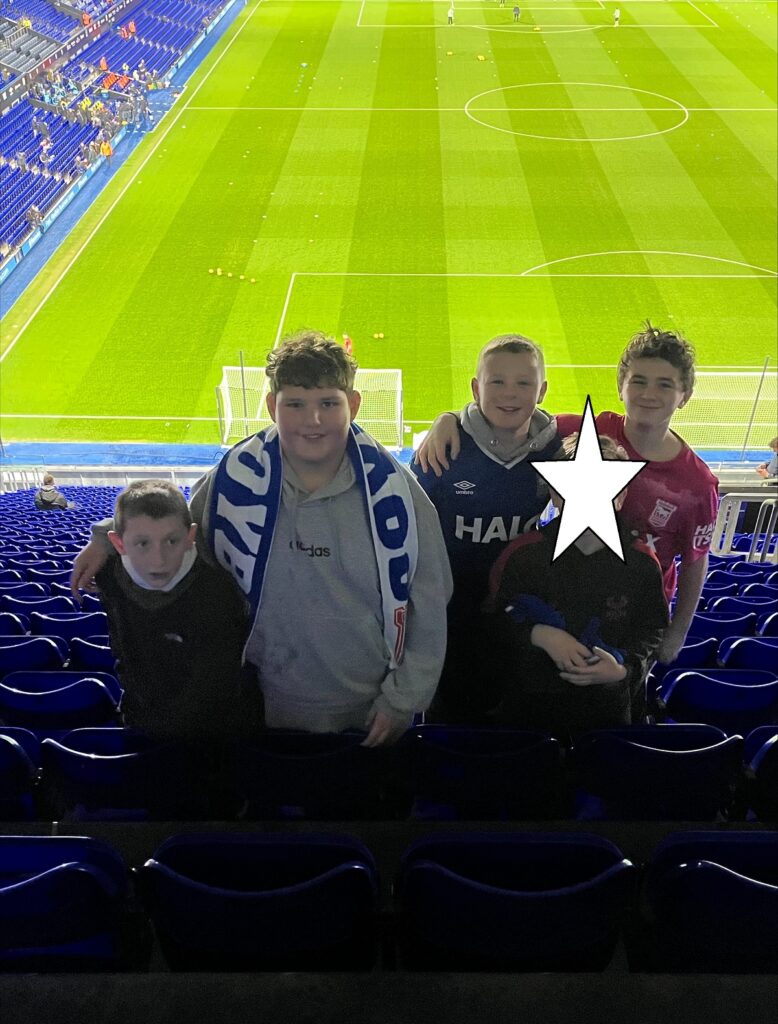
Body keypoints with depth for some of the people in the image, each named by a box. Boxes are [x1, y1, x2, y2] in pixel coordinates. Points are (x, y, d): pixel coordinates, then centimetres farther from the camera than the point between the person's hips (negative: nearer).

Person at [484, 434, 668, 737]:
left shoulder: (642, 563, -5)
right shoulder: (524, 553, -11)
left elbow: (652, 631, 4)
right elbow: (493, 618, -5)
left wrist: (625, 669, -13)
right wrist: (538, 634, -20)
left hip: (607, 709, 1)